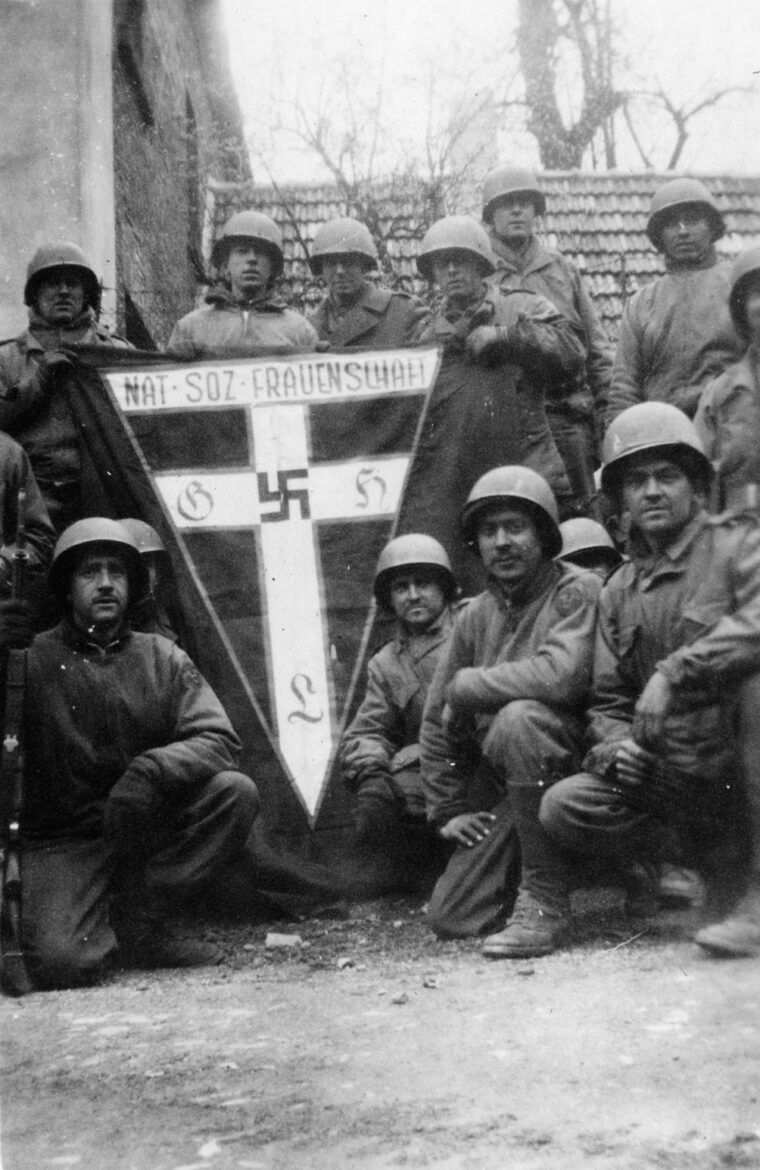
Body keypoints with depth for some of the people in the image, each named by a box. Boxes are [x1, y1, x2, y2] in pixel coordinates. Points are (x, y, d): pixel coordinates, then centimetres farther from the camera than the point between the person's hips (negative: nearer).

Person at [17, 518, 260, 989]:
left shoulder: (161, 658, 5)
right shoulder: (34, 660, -2)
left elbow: (220, 740, -7)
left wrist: (152, 767, -23)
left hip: (149, 827, 3)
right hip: (64, 841, -3)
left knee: (236, 792, -22)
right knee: (59, 963, -28)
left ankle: (133, 918, -9)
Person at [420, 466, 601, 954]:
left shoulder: (578, 592, -11)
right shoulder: (476, 616, 8)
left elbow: (561, 676, -30)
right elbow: (437, 721, 15)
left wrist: (466, 686, -15)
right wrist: (449, 810, 9)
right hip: (516, 792, 7)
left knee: (518, 718, -35)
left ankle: (546, 903, -25)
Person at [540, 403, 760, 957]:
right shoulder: (618, 591, 12)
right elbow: (608, 702, 13)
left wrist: (674, 670, -31)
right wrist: (617, 744, -9)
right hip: (670, 777, 5)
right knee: (562, 807, -13)